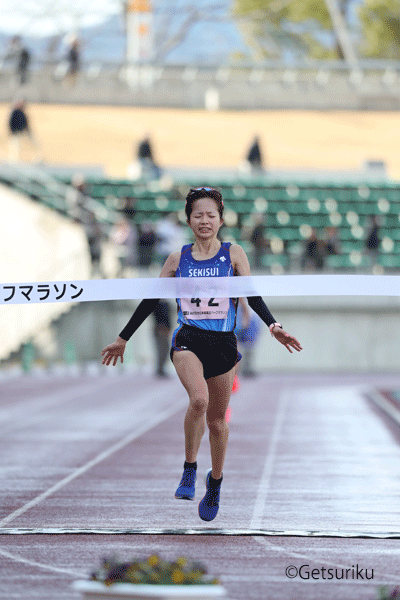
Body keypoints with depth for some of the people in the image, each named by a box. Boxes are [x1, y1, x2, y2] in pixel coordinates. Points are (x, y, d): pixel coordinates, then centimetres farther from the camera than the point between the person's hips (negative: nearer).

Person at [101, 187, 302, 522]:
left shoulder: (234, 254, 3)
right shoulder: (178, 259, 6)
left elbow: (253, 296, 0)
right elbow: (150, 300, 13)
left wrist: (273, 326, -17)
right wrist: (123, 339, 15)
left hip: (223, 343, 1)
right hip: (188, 341, -1)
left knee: (216, 418, 10)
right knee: (199, 400, -28)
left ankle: (215, 482, 33)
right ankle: (189, 469, -11)